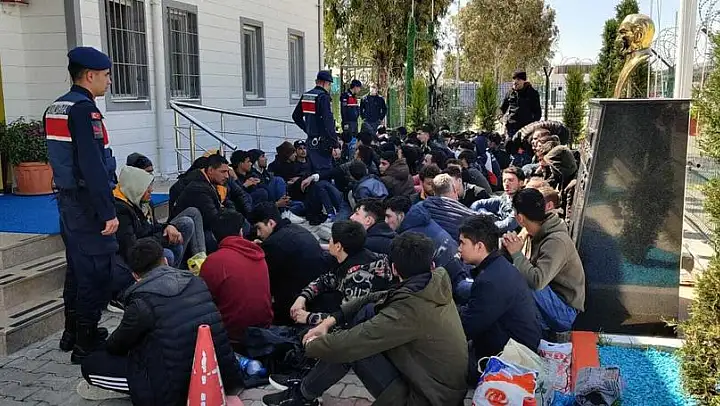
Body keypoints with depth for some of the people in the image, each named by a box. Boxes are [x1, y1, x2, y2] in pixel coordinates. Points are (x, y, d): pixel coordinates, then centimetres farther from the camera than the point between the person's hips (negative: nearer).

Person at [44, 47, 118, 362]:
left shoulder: (55, 108, 13)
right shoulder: (84, 109, -17)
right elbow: (92, 165, -23)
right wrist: (108, 212, -22)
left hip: (68, 198, 10)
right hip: (87, 203, -10)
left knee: (77, 266, 19)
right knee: (96, 271, -3)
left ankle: (72, 333, 30)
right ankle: (86, 343, 4)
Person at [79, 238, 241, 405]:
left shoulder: (143, 302, -14)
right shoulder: (197, 282, 2)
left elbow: (115, 346, 6)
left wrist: (111, 344, 30)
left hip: (176, 391, -6)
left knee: (89, 365, 5)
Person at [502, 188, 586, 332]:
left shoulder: (556, 242, -24)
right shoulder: (540, 234, 4)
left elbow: (537, 281, -35)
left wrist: (517, 253, -23)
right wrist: (510, 249, -13)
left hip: (565, 313, -9)